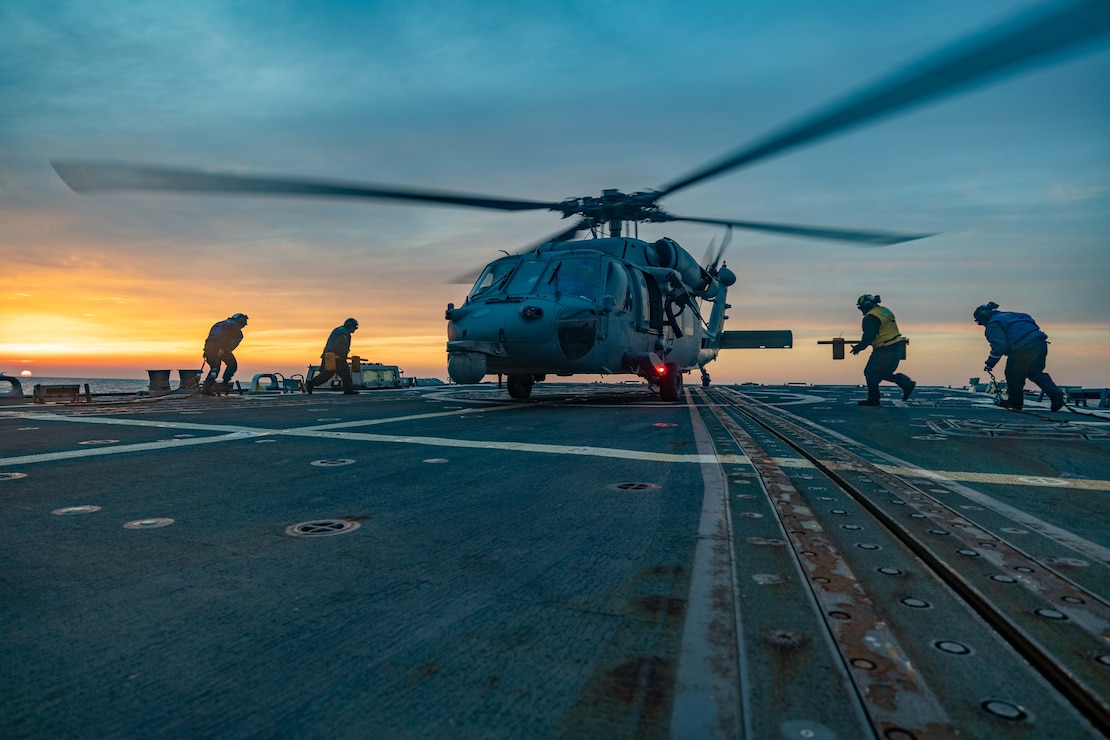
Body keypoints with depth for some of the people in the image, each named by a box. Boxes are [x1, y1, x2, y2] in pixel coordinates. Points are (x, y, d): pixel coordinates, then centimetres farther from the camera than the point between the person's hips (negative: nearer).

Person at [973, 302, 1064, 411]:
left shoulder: (993, 325, 0)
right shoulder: (1009, 315, 28)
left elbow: (999, 345, -10)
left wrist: (990, 363, -4)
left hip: (1024, 349, -8)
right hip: (1041, 344, 8)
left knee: (1013, 375, 10)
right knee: (1035, 373, 23)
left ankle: (1015, 403, 20)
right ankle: (1055, 393, 7)